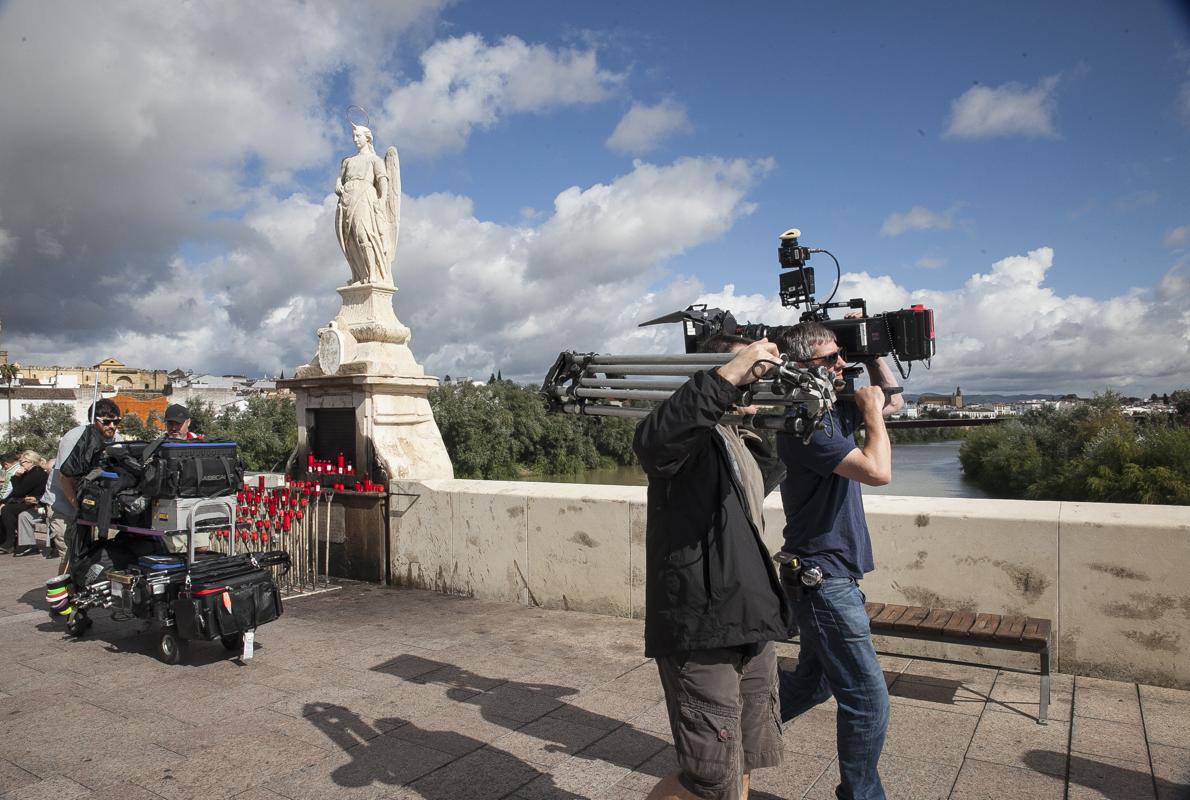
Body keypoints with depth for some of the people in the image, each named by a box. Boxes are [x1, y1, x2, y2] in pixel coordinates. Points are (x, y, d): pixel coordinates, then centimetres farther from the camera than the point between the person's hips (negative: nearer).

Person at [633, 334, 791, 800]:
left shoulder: (748, 444, 16)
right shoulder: (694, 436, -12)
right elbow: (652, 439, -35)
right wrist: (734, 371, -33)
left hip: (753, 630, 9)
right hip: (701, 635, -9)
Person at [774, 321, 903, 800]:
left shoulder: (834, 410, 8)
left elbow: (893, 401, 22)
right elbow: (878, 472, -27)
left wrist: (872, 354, 9)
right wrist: (871, 411, -13)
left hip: (829, 577, 10)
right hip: (823, 579, -10)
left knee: (813, 682, 22)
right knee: (868, 699, -1)